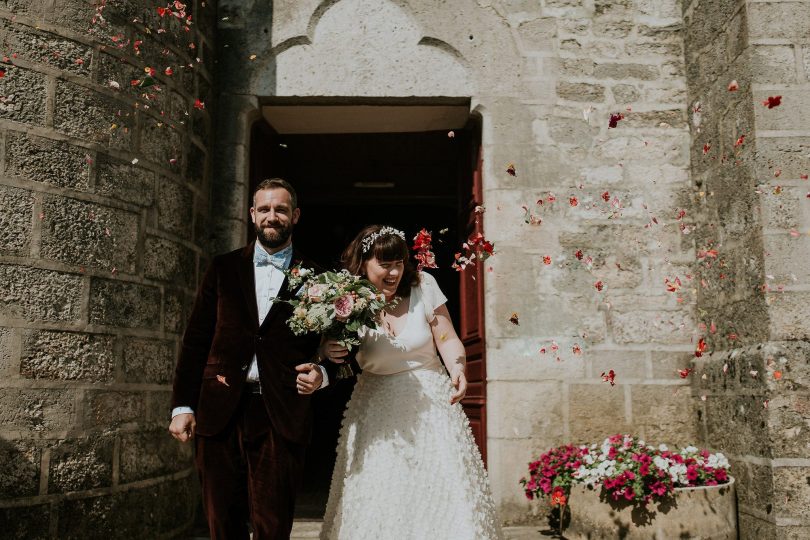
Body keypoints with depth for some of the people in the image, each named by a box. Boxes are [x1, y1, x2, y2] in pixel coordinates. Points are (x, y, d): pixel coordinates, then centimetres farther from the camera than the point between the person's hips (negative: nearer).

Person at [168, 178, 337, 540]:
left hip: (281, 418, -2)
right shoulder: (224, 268, 10)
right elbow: (195, 340, 8)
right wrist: (183, 405, 3)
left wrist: (322, 374, -11)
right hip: (219, 414, 2)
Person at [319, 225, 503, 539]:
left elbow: (448, 339, -1)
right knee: (379, 501, 0)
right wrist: (328, 353, -19)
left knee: (442, 495, -3)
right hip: (377, 412, 0)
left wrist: (458, 368, -21)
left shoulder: (422, 286, -6)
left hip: (431, 404, 0)